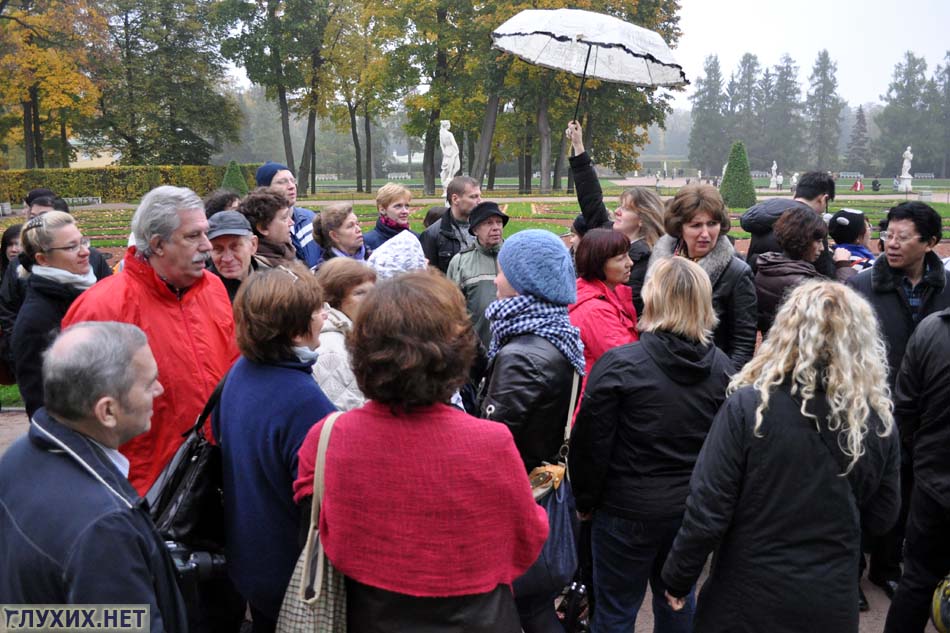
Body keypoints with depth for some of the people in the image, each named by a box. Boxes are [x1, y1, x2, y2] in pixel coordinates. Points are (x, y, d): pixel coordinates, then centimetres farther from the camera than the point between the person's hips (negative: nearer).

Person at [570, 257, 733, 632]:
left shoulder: (618, 364, -18)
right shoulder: (722, 366, -3)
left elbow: (591, 444, -14)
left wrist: (585, 500, 1)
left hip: (627, 509, -5)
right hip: (693, 510, 5)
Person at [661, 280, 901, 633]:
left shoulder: (748, 406, -20)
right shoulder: (878, 421, -9)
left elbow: (706, 511, -17)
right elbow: (881, 518, 5)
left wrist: (677, 579, -3)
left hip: (749, 596, -2)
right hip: (833, 604, 3)